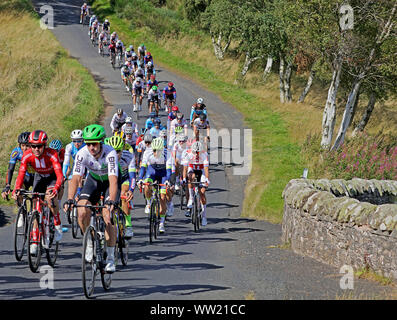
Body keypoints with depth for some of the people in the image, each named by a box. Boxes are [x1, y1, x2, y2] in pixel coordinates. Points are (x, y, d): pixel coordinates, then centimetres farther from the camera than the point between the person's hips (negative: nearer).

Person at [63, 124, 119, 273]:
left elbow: (113, 180, -43)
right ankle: (90, 242, 7)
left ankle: (110, 258, -11)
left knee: (108, 215, -21)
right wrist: (70, 200, -48)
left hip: (110, 180, -3)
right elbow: (75, 178, -34)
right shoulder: (82, 154, -28)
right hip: (94, 179, 3)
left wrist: (111, 202, -58)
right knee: (82, 212, -20)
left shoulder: (110, 153, -35)